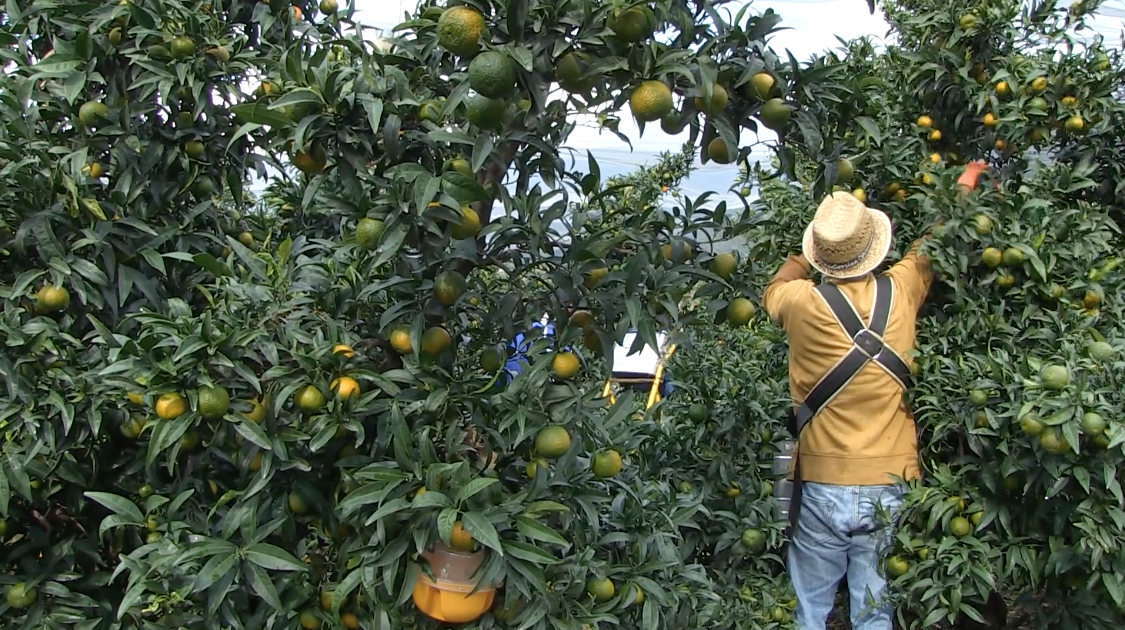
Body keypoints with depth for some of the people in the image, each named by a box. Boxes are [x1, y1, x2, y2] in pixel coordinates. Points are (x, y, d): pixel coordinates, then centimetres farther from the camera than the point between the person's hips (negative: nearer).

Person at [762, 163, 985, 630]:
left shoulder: (802, 302, -10)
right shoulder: (899, 292, -4)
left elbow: (771, 292, 16)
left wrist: (810, 253, 24)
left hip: (822, 487, -1)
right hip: (890, 485, 2)